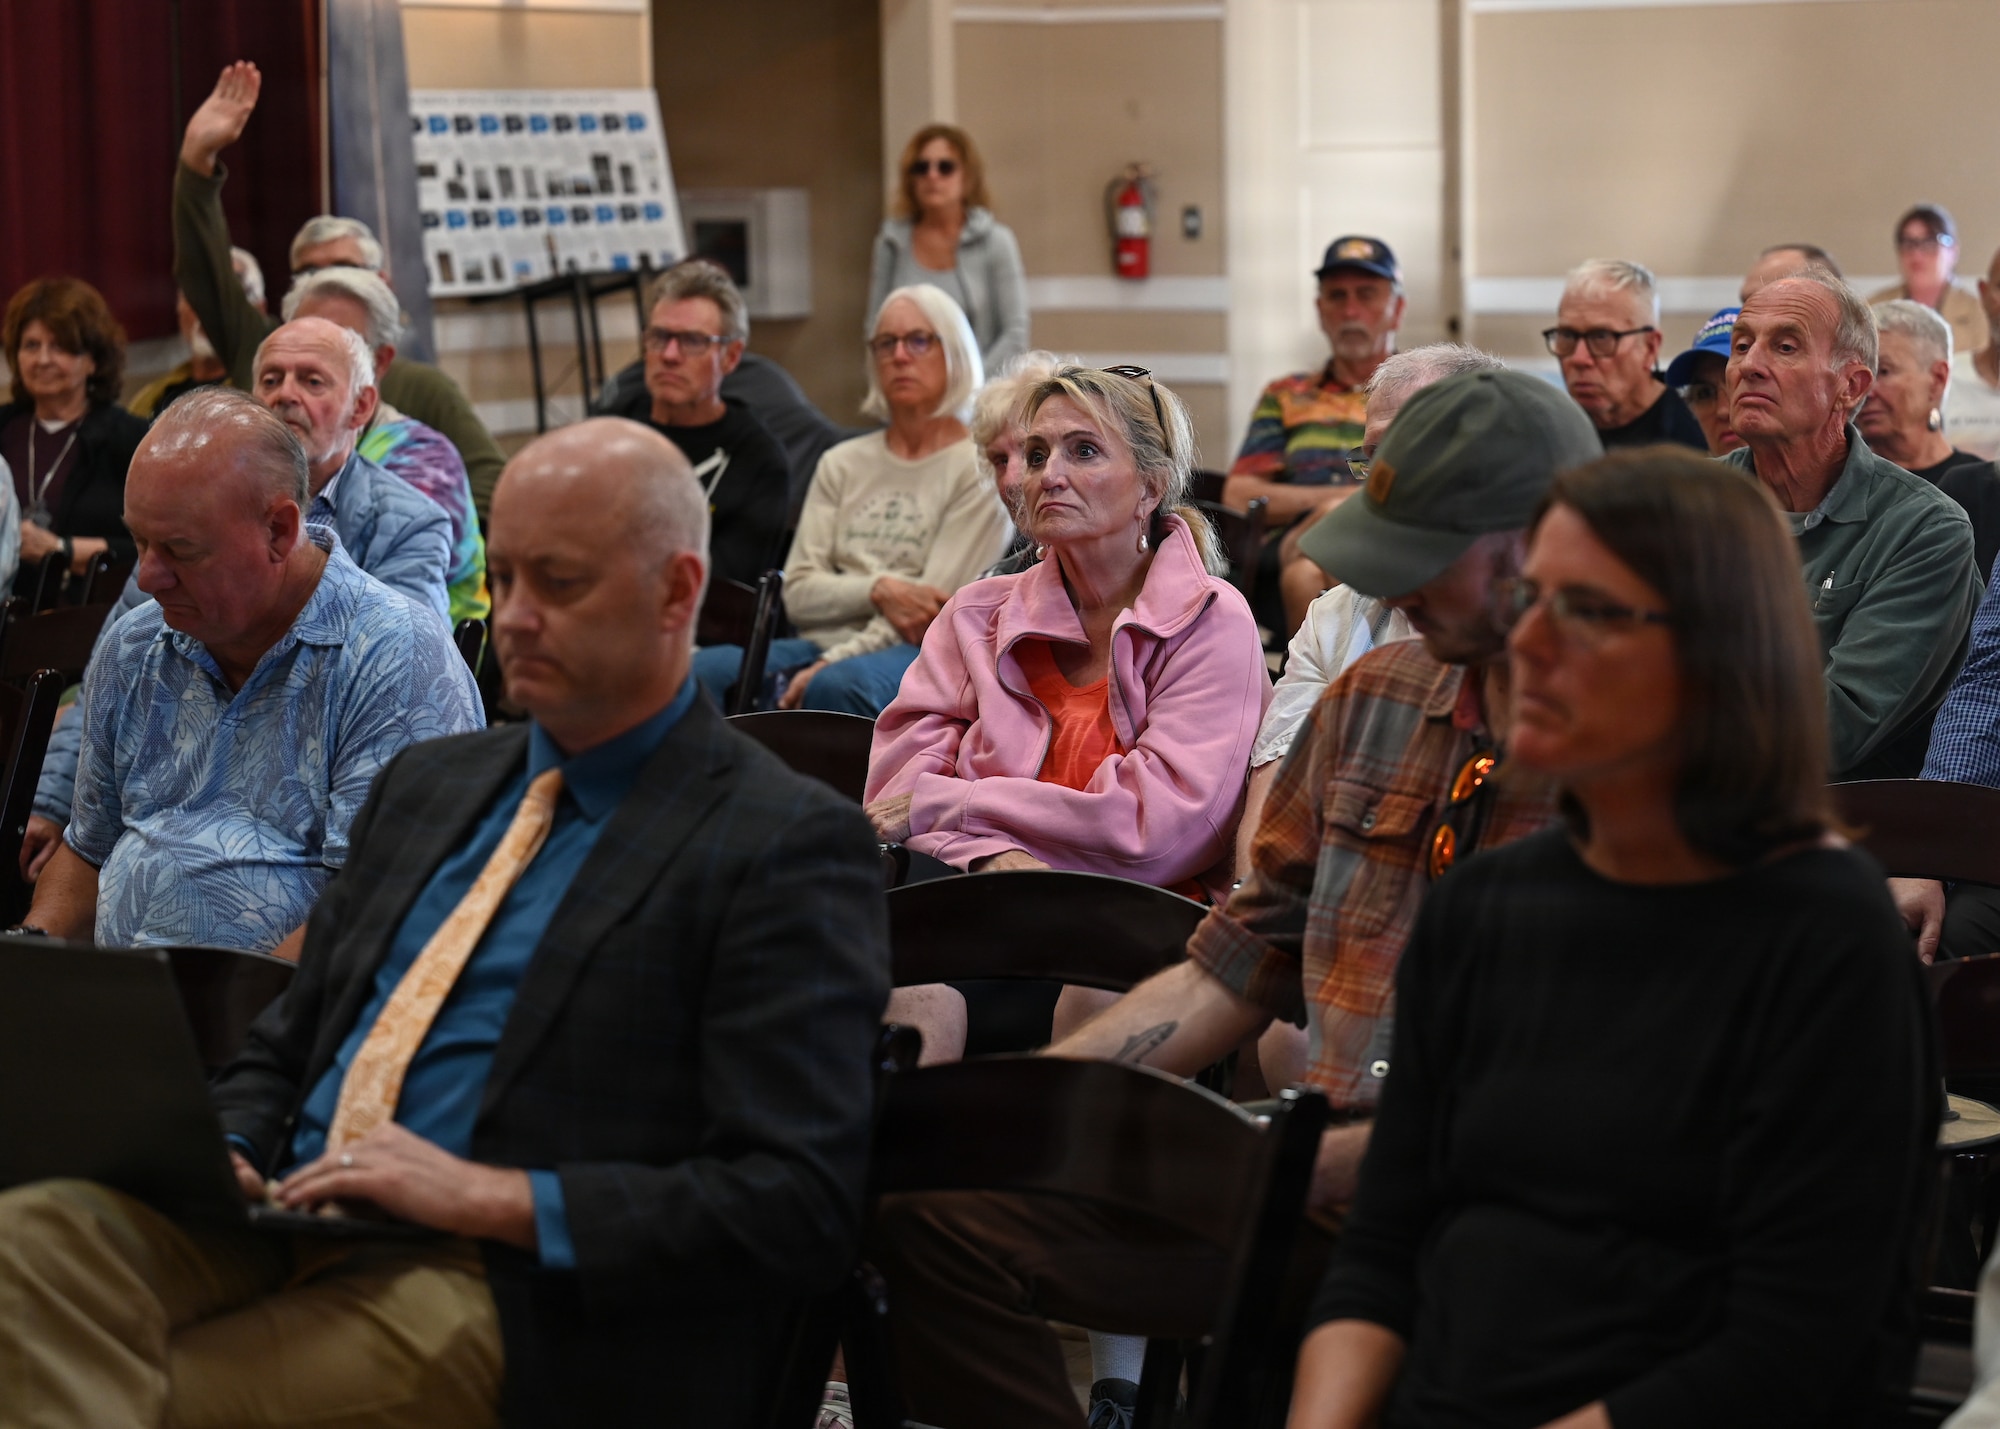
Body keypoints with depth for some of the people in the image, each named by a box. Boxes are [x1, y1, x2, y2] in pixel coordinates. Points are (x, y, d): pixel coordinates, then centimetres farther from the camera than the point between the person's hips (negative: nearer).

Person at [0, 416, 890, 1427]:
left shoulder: (788, 848, -3)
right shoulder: (428, 785, 21)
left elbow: (798, 1202, -11)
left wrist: (488, 1198, -17)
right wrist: (223, 1151, 1)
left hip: (504, 1296, -7)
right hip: (285, 1224, 7)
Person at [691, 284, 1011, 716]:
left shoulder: (981, 469, 4)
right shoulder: (843, 463, 20)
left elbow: (934, 608, -7)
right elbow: (798, 593, 10)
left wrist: (829, 663, -17)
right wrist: (878, 590, -12)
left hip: (922, 652, -5)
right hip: (827, 643, 5)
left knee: (838, 685, -40)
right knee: (707, 669, -27)